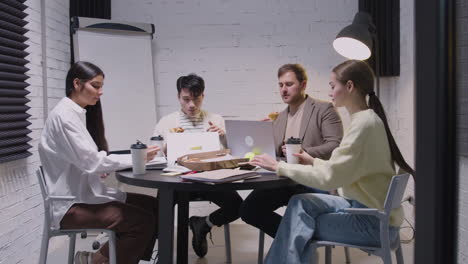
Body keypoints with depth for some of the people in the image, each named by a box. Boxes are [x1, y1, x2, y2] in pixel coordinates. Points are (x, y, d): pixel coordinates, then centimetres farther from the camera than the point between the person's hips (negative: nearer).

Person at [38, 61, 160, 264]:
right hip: (71, 205, -10)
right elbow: (91, 162, -22)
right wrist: (136, 158, -18)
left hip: (85, 193, 10)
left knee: (152, 206, 0)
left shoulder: (79, 114, 14)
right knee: (143, 221, -21)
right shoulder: (64, 115, -16)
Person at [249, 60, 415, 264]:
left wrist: (280, 167, -17)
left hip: (375, 222, -8)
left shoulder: (364, 123, -21)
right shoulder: (364, 119, 9)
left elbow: (329, 177, -24)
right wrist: (313, 161, 8)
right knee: (300, 203, -3)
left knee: (299, 228, -2)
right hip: (363, 206, 8)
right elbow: (341, 169, 15)